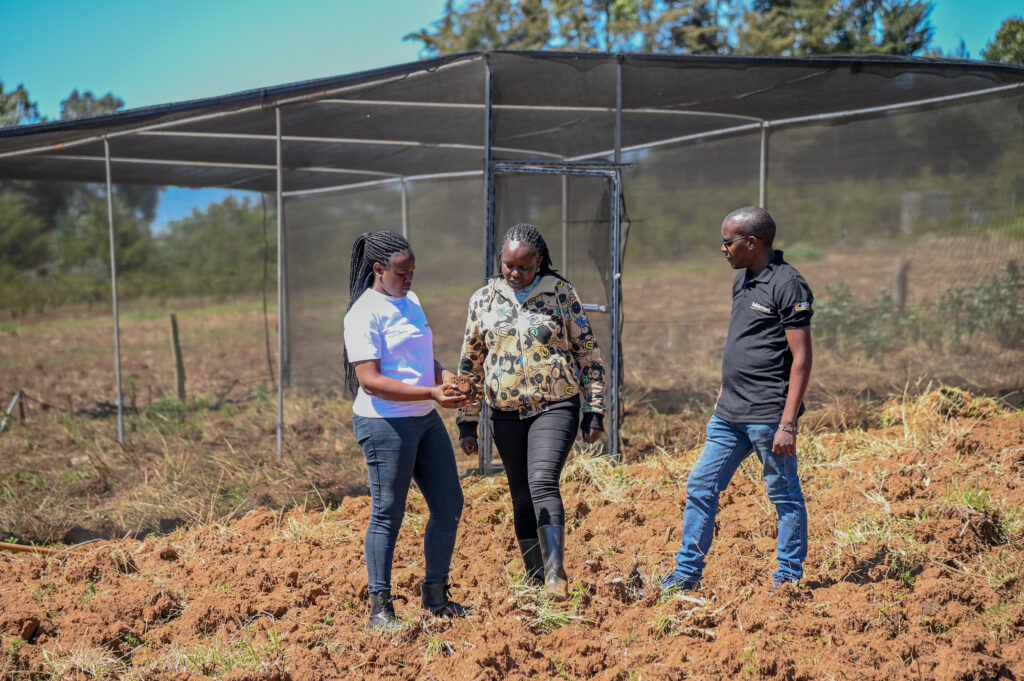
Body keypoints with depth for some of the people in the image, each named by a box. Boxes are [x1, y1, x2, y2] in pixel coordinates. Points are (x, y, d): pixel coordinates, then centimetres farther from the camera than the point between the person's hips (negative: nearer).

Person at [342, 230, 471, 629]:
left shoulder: (410, 302, 14)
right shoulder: (364, 314, -13)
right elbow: (370, 381, -20)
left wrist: (446, 377, 1)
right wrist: (431, 394, -25)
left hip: (426, 420, 9)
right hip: (385, 424, -9)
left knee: (449, 506, 10)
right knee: (388, 513, -2)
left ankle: (435, 595, 23)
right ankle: (380, 607, 9)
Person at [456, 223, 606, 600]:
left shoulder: (561, 294, -2)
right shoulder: (483, 299, 5)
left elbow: (588, 353, 2)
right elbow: (471, 363, 10)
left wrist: (595, 411, -1)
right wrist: (467, 422, 9)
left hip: (555, 407, -3)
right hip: (506, 414, 3)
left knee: (542, 483, -22)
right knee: (523, 499, 7)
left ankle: (556, 575, -25)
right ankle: (536, 582, 16)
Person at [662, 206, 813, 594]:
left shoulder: (787, 285, -13)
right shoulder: (742, 280, 14)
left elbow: (801, 358, -16)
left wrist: (788, 423, -20)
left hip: (768, 416, -9)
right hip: (729, 415, 9)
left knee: (785, 496, 4)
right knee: (700, 487, 8)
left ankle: (789, 579, 15)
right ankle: (686, 574, 16)